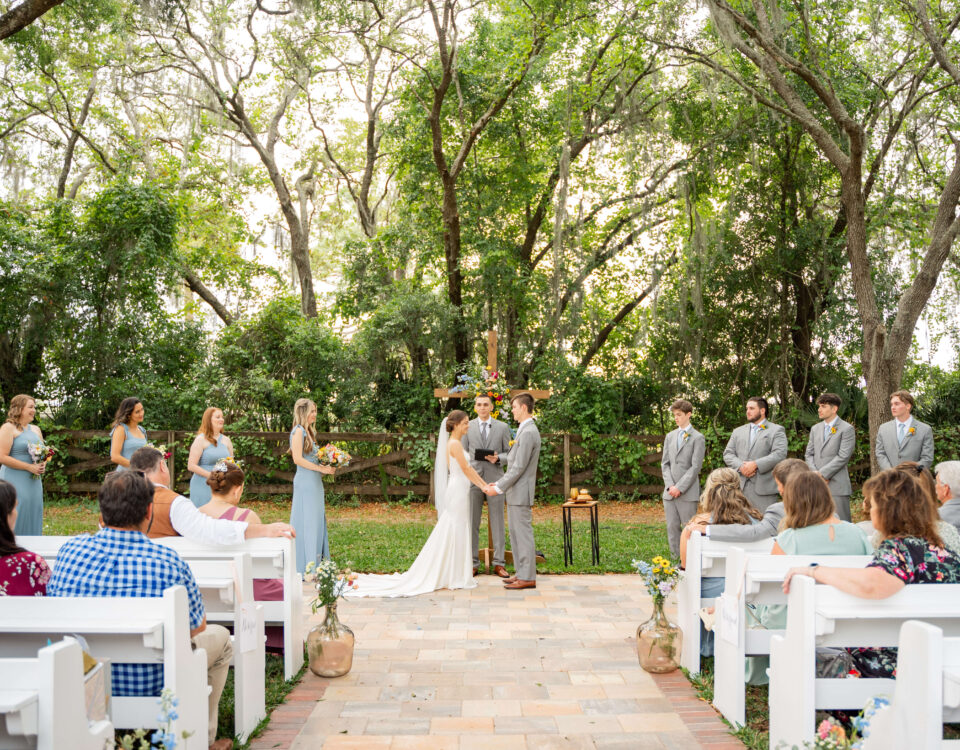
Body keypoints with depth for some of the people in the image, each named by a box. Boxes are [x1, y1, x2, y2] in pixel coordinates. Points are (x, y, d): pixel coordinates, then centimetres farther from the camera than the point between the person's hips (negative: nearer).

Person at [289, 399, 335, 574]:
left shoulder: (309, 431, 16)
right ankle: (306, 566, 0)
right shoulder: (299, 431, -12)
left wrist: (326, 466, 6)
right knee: (306, 521, -5)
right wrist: (320, 468, -17)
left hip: (314, 482, 10)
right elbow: (298, 459, -18)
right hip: (305, 482, -9)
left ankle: (316, 561, 19)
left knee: (316, 520, 12)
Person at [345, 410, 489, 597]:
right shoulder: (454, 444, -15)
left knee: (451, 533, 12)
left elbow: (469, 468, 17)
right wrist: (483, 487, -8)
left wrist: (484, 484, 13)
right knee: (456, 533, -3)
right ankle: (455, 577, 4)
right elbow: (466, 470, -15)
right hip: (458, 491, -10)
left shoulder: (455, 443, 15)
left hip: (458, 491, 10)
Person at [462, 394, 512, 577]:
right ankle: (473, 564, 11)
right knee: (472, 523, 3)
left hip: (494, 479, 0)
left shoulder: (502, 427, 6)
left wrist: (498, 458, -12)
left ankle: (499, 564, 9)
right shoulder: (467, 427, 7)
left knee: (497, 523, 2)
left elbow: (509, 453, 9)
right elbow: (463, 453, 9)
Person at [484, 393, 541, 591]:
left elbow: (519, 467, -21)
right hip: (515, 493, 10)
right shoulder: (525, 431, 16)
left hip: (520, 493, -10)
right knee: (516, 534, 14)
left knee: (523, 534, -5)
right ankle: (522, 573, 21)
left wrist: (499, 488, -16)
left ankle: (528, 578, 1)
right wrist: (499, 483, 15)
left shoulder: (528, 433, -17)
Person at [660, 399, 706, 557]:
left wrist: (679, 488, -13)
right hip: (670, 492, 5)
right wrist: (670, 485, -4)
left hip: (688, 493, -5)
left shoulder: (698, 438, -2)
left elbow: (696, 467, -8)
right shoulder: (670, 437, 15)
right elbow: (665, 463, 12)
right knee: (672, 527, 7)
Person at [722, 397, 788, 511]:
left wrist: (755, 464, -16)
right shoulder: (738, 431, 21)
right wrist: (740, 466, -8)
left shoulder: (776, 430, 7)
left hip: (763, 486, -4)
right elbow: (727, 454, 12)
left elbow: (780, 454, -8)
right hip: (739, 487, 4)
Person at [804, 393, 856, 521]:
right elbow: (809, 454, 13)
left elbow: (843, 457, -10)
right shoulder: (815, 429, 17)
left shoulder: (847, 429, -2)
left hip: (837, 486, -6)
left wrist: (822, 474, -13)